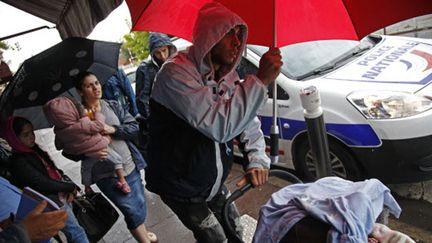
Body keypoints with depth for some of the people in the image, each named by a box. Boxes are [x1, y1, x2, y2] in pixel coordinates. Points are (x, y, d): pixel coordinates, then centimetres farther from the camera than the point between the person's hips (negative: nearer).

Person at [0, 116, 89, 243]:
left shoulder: (34, 150, 11)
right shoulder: (18, 162, -13)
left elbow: (56, 171, 12)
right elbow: (44, 185, -19)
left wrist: (70, 188, -3)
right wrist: (71, 187, -9)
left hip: (63, 195, 7)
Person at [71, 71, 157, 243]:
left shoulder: (112, 106, 2)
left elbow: (134, 127, -3)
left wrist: (113, 130, -18)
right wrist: (89, 153, -22)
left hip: (130, 166, 4)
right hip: (106, 175, -4)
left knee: (140, 206, 19)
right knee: (132, 211, -1)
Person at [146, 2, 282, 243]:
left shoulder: (228, 75, -1)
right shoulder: (176, 72, -25)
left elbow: (249, 119, 5)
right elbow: (218, 125, -37)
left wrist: (258, 159, -10)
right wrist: (260, 80, -36)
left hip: (214, 184, 7)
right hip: (182, 189, -6)